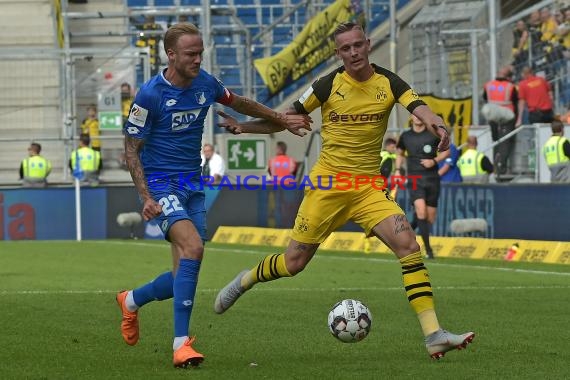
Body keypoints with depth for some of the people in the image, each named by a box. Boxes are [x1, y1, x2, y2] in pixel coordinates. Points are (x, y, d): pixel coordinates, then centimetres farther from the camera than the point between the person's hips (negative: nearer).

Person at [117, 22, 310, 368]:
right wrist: (146, 197, -21)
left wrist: (282, 119, 30)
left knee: (184, 278, 3)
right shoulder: (150, 95, -14)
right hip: (161, 184, -6)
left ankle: (131, 301, 35)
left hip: (193, 185, 6)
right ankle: (181, 343, -25)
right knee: (193, 247, -29)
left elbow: (239, 103, 24)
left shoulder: (205, 84, 2)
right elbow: (132, 149, -10)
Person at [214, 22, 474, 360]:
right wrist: (244, 127, -10)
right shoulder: (329, 84, -3)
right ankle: (245, 280, 37)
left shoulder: (387, 83, -1)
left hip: (369, 186, 1)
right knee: (294, 262, 3)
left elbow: (418, 106, -18)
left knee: (409, 245, -18)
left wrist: (436, 124, -41)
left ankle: (434, 335, -20)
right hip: (328, 182, -1)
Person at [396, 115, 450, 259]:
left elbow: (446, 151, 9)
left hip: (432, 178, 1)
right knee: (421, 211, -21)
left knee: (430, 217, 5)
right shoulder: (405, 136, 5)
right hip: (414, 179, -1)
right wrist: (398, 170, 9)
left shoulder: (434, 134, -1)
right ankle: (428, 249, -17)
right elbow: (400, 154, 22)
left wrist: (434, 161, -8)